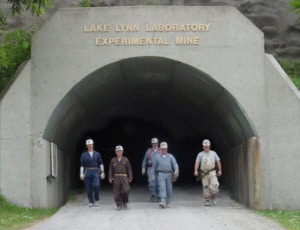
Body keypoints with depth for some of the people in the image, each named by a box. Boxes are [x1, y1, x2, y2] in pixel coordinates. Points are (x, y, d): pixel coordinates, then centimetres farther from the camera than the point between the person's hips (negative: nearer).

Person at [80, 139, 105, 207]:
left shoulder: (97, 154, 9)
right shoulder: (84, 155, 8)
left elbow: (101, 163, 9)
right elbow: (82, 165, 4)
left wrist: (102, 172, 2)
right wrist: (81, 174, -5)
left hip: (95, 172, -1)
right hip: (87, 172, 1)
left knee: (96, 185, -20)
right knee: (88, 188, -1)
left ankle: (96, 200, -2)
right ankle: (91, 202, 9)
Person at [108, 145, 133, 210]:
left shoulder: (125, 160, 8)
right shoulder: (113, 160, 9)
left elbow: (129, 169, 8)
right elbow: (110, 170, 9)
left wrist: (130, 178, 1)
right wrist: (110, 177, -1)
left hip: (124, 177, -1)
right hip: (116, 178, 1)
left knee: (126, 190, -14)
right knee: (117, 192, -2)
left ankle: (125, 202, 8)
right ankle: (119, 205, 6)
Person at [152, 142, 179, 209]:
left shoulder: (170, 156, 7)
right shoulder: (157, 157, 8)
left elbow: (175, 164, -6)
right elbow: (154, 167, 16)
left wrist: (176, 170, -24)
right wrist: (154, 175, 16)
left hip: (169, 174, 1)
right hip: (161, 174, -1)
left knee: (169, 189, 5)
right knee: (162, 188, -15)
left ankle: (167, 202, 24)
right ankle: (163, 202, -25)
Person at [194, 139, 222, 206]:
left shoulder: (213, 153, 8)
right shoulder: (200, 154, 1)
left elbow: (218, 162, 10)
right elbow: (197, 163, -10)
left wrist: (220, 170, 2)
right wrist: (196, 171, -24)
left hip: (212, 173, 1)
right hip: (204, 174, -1)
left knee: (214, 186, -12)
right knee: (205, 187, 1)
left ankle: (213, 198, 8)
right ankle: (207, 201, 9)